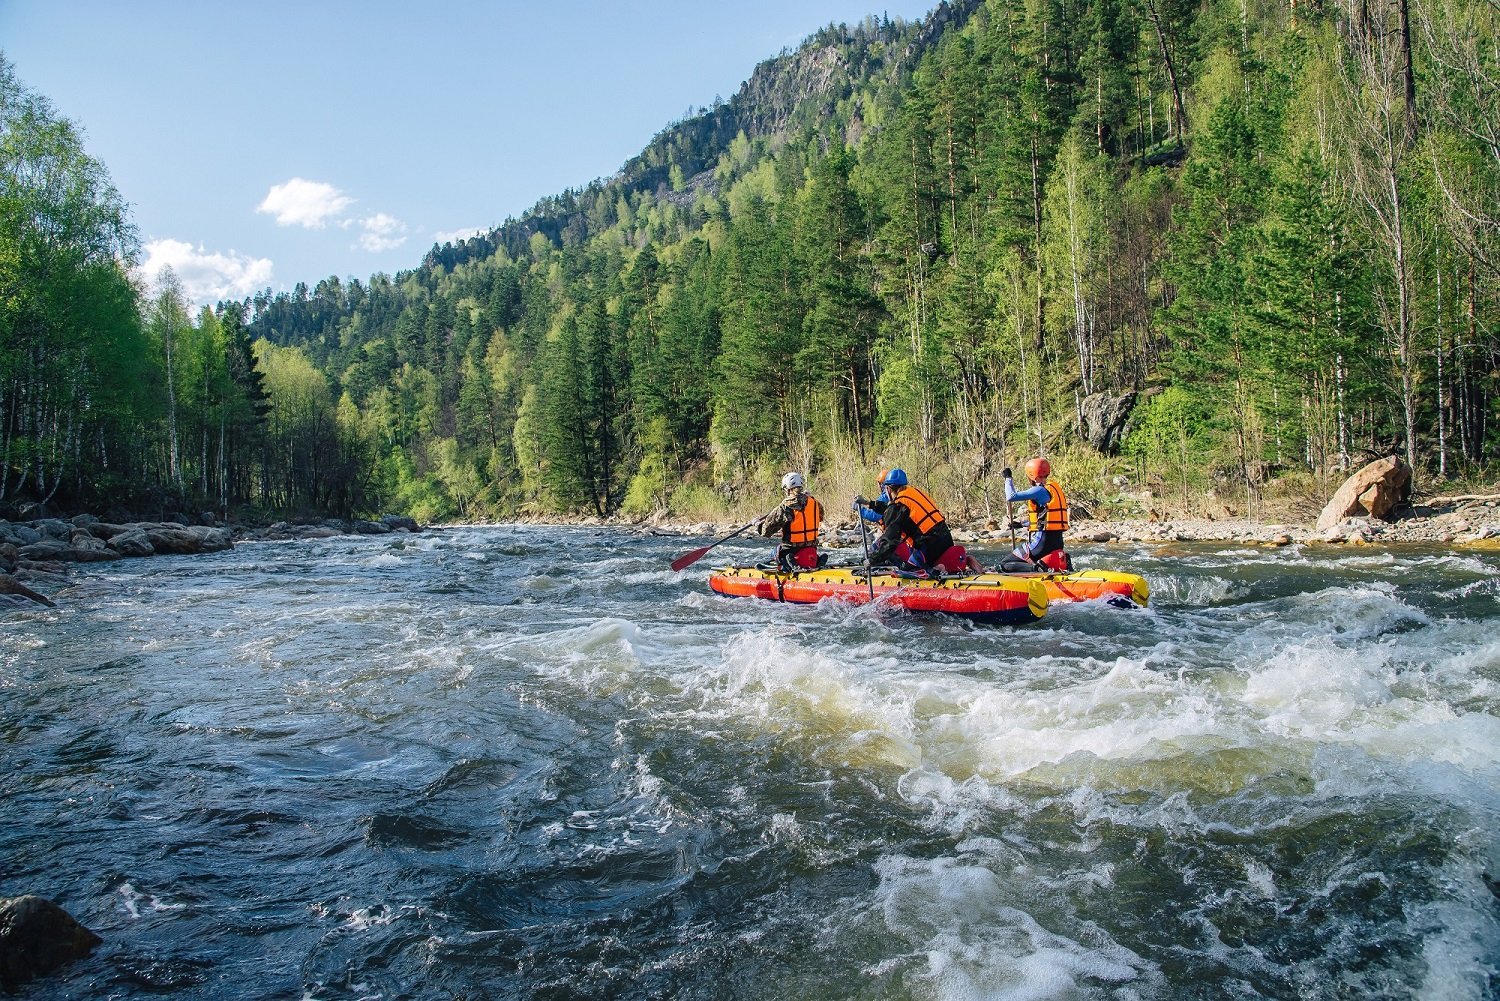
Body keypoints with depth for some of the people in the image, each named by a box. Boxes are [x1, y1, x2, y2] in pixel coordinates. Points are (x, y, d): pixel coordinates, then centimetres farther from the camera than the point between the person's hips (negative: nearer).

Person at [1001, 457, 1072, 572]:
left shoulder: (1041, 490, -14)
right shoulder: (1054, 487, 15)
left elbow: (1011, 496, -19)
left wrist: (1008, 477, -4)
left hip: (1043, 541, -8)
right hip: (1057, 541, 8)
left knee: (1005, 565, -3)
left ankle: (1038, 568, -23)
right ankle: (1060, 562, 5)